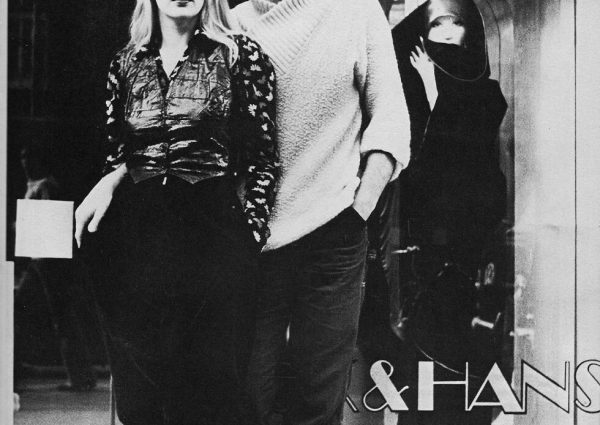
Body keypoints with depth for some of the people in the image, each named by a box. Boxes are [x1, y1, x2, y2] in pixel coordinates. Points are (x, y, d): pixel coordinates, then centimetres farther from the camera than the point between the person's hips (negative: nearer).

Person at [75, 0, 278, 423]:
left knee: (208, 385, -3)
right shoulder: (126, 63, 12)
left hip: (211, 230, -3)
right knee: (139, 382, 6)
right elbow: (119, 151, 16)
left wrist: (249, 235, -7)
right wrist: (108, 183, -5)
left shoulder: (239, 55, 2)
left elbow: (262, 158, 0)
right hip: (135, 230, 4)